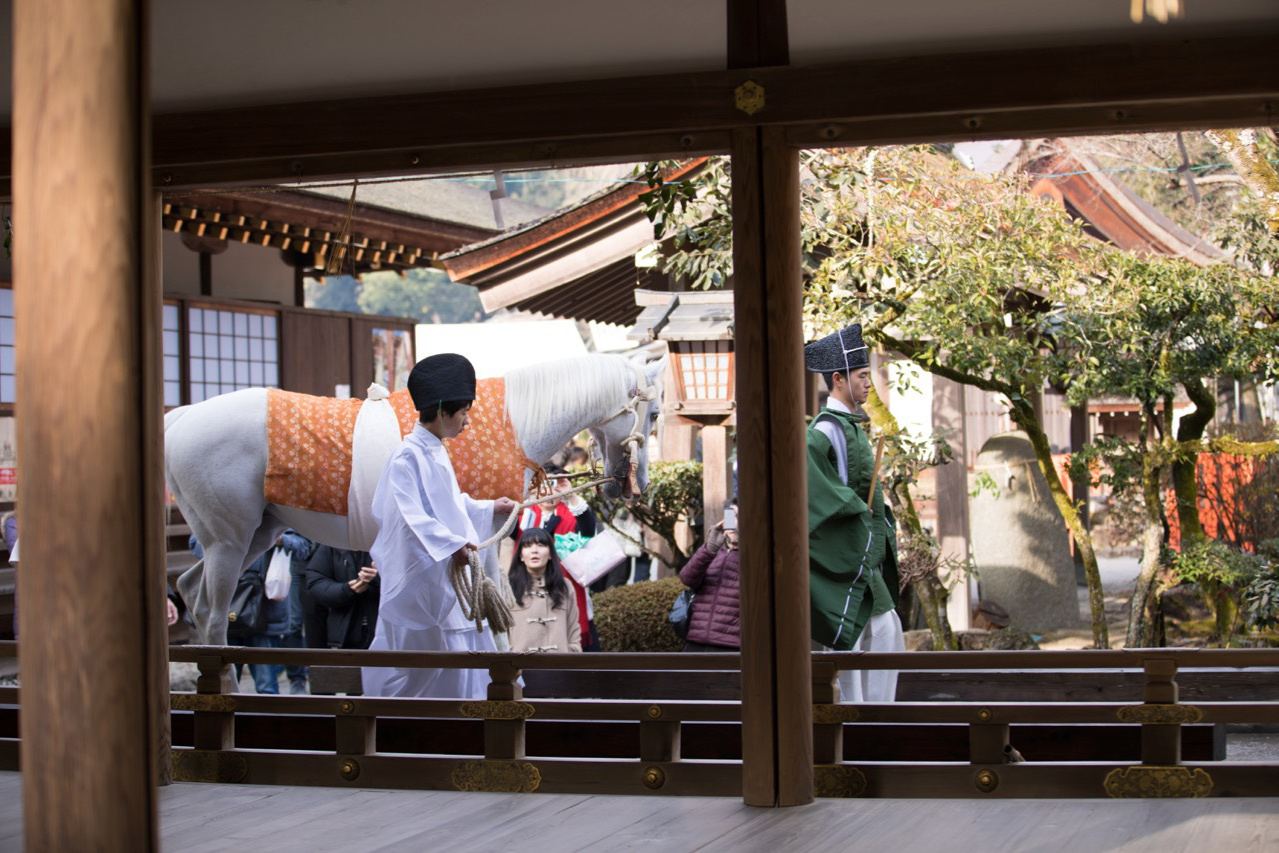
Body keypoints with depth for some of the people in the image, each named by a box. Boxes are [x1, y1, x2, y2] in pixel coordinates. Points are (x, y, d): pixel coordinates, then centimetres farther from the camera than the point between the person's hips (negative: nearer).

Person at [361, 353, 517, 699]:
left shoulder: (437, 453, 11)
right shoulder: (409, 456, -17)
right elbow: (412, 514, -25)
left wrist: (489, 509, 29)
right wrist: (451, 545, -32)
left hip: (447, 570, 10)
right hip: (421, 575, -10)